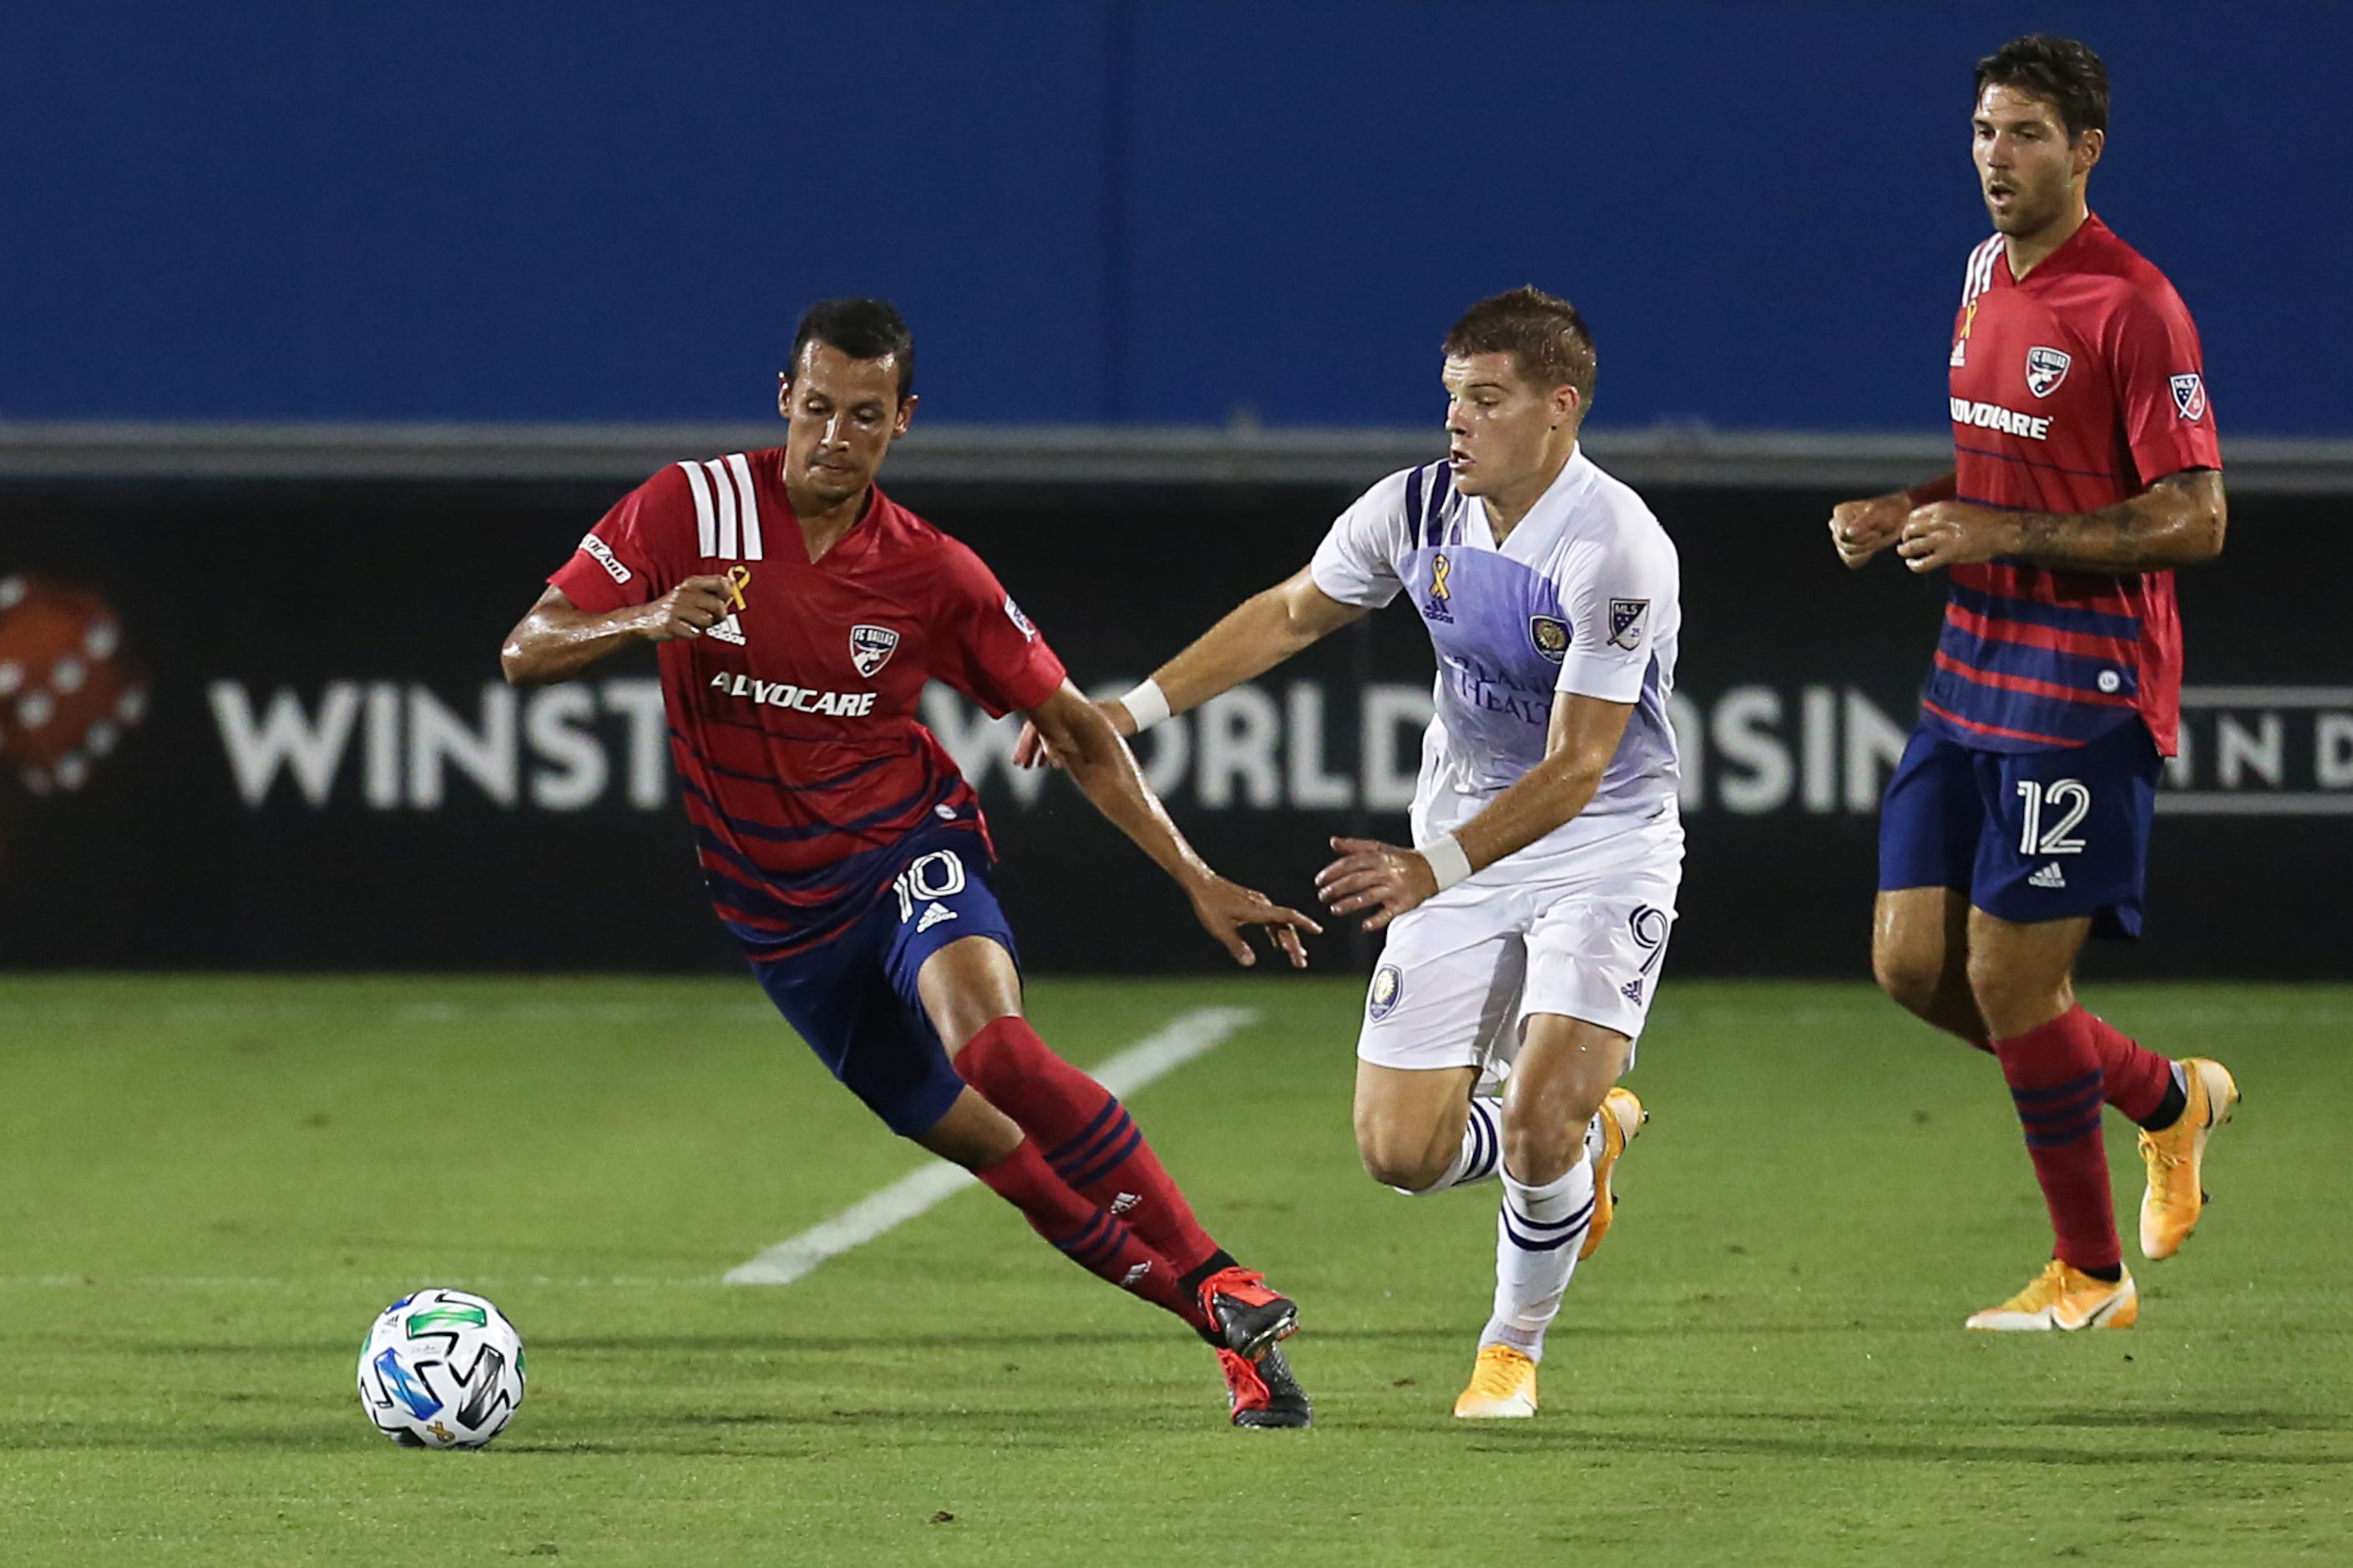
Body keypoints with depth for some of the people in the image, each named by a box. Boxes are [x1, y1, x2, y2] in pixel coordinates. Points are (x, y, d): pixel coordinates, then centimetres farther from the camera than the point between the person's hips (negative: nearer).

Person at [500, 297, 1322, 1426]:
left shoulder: (934, 576, -6)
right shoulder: (691, 509, -8)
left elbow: (1077, 736, 4)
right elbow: (526, 654, -8)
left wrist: (1196, 879, -3)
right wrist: (641, 623, -29)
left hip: (906, 851, -2)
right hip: (779, 910, 2)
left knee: (991, 1046, -32)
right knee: (987, 1146, -2)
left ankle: (1222, 1285, -25)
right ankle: (1230, 1334, 9)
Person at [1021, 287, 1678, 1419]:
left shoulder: (1618, 550, -24)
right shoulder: (1417, 510, -7)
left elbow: (1576, 768, -25)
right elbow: (1290, 613, 12)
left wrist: (1436, 870, -32)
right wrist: (1133, 708, 8)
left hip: (1602, 849, -5)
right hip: (1457, 853, 5)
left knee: (1542, 1116, -22)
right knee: (1400, 1152, -2)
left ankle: (1514, 1347, 7)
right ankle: (1589, 1133, 31)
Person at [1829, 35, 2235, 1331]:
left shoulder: (2131, 306, -15)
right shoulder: (1984, 275, 11)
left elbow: (2194, 519, -17)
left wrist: (2000, 534, -21)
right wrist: (1903, 515, 6)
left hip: (2081, 690, -8)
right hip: (1970, 675, 8)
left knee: (2011, 984, -6)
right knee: (1913, 963, 5)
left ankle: (2091, 1275, 12)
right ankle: (2168, 1099, 26)